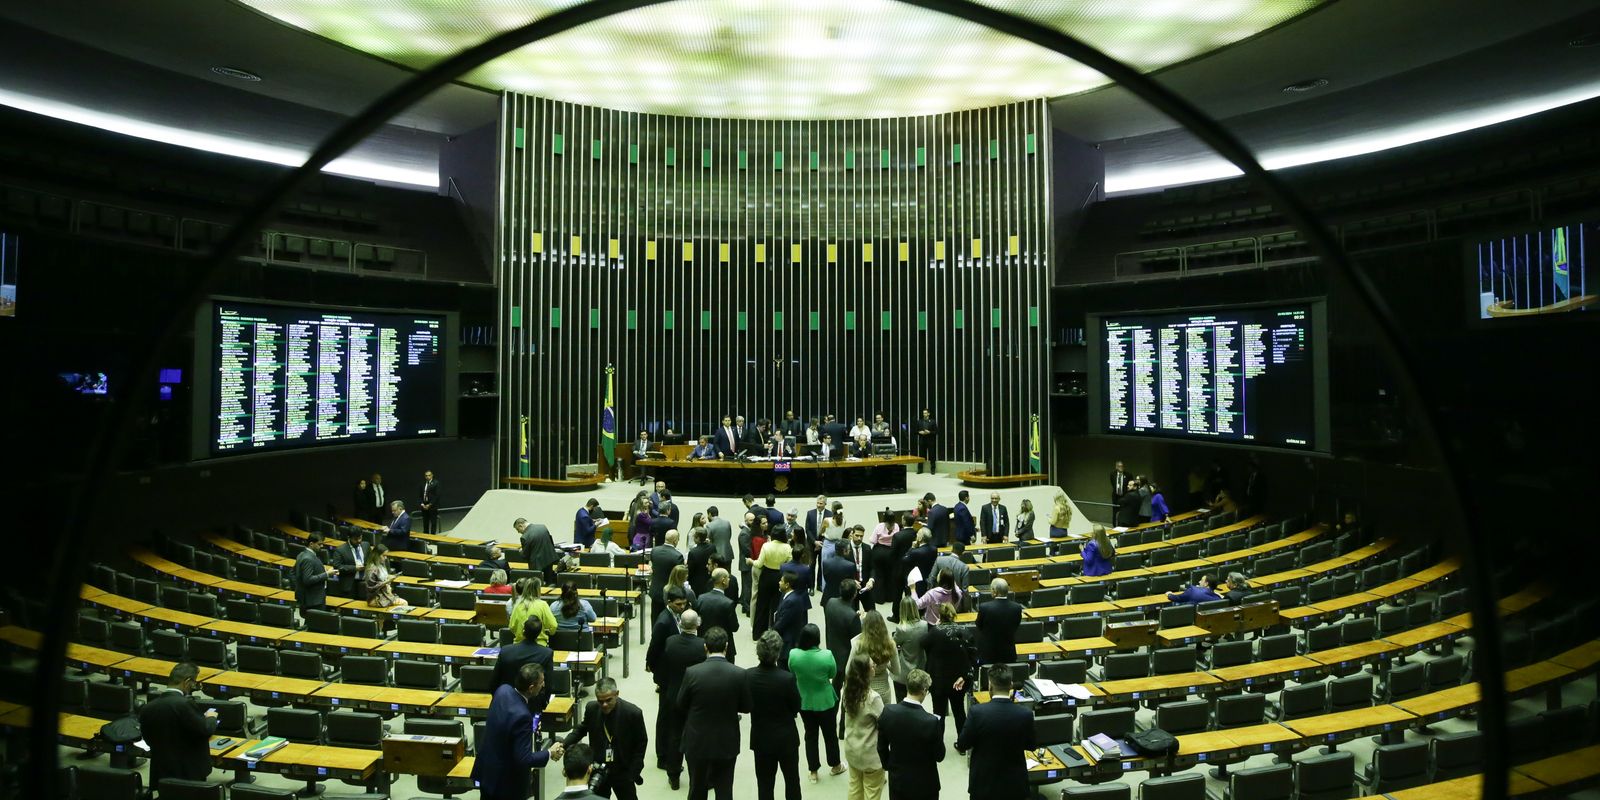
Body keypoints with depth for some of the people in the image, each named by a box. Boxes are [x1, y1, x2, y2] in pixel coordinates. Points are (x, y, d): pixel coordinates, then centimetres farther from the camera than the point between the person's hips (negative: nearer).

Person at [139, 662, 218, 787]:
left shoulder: (147, 708, 0)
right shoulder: (185, 704, -21)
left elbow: (149, 740, 12)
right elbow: (205, 730, -18)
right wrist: (211, 718, 4)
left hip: (160, 773, 6)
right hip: (190, 773, -6)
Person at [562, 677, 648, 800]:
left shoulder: (633, 713, -21)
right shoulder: (591, 708, -12)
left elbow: (641, 744, -9)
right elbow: (582, 729, 7)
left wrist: (633, 773, -11)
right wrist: (564, 743, -9)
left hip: (623, 772, -3)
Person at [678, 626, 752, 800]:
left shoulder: (692, 673, -17)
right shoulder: (739, 674, -16)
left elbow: (681, 704, -4)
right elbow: (746, 707, -4)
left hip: (697, 742, 0)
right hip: (727, 744, 0)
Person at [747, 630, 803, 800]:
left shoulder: (747, 676, -17)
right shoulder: (787, 678, -26)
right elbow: (796, 707, -11)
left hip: (760, 738, 2)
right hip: (786, 738, -2)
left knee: (764, 783, 14)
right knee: (792, 779, 20)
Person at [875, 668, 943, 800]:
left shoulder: (888, 712, -17)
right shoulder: (932, 722, -28)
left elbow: (881, 747, -2)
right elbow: (939, 756, -12)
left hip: (897, 780, 3)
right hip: (924, 784, -3)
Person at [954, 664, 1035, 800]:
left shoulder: (977, 712, -20)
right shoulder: (1025, 714, -15)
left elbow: (961, 746, -9)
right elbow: (1030, 746, 3)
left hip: (983, 782, -1)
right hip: (1015, 784, 1)